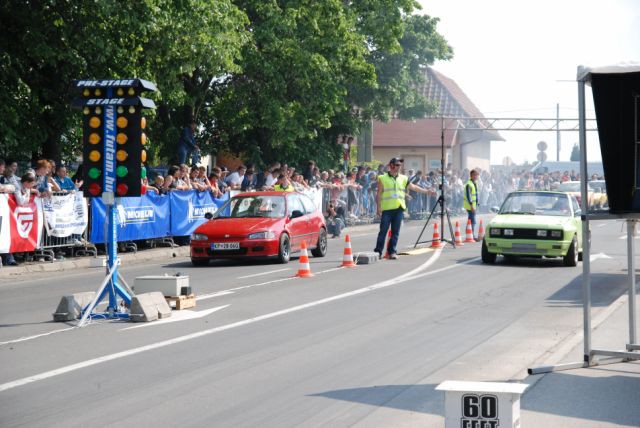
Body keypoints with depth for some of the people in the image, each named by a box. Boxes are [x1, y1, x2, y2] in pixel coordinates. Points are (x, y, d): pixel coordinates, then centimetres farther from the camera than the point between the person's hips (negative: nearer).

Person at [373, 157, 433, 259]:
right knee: (383, 231, -3)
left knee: (395, 231, 2)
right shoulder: (383, 178, 1)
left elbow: (414, 187, 20)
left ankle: (392, 251, 7)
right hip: (386, 209, -3)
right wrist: (378, 207, -6)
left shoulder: (403, 178, 12)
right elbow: (379, 194, 1)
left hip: (399, 209, 3)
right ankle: (378, 251, 3)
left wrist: (427, 191, 17)